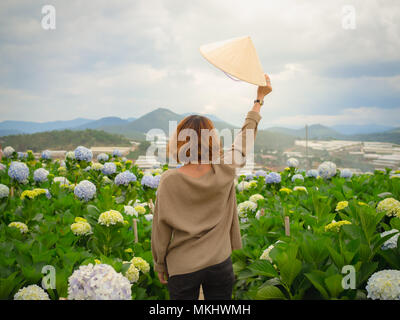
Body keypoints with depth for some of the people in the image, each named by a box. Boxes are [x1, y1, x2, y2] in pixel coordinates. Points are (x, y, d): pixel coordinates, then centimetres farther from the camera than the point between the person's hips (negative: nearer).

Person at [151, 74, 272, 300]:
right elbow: (245, 137, 6)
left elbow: (161, 230, -6)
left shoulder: (169, 181, -15)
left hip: (182, 269, -1)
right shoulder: (225, 172, -11)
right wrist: (259, 99, 19)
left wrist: (160, 266, 10)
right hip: (220, 265, 2)